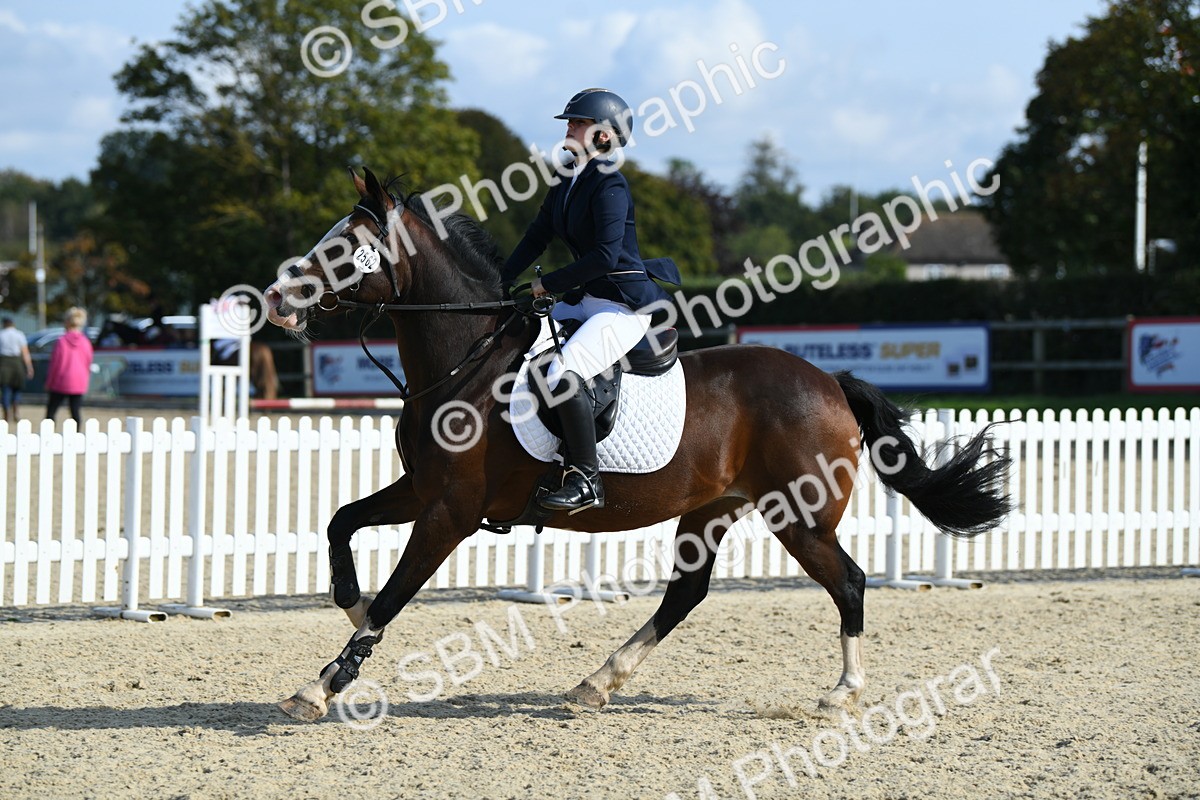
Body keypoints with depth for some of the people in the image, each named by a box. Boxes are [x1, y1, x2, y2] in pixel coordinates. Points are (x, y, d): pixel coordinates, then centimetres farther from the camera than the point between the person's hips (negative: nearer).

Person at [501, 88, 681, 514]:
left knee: (563, 374, -29)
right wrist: (499, 284, 3)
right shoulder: (565, 185, 11)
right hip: (584, 300, 10)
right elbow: (535, 239, 14)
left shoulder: (609, 185, -16)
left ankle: (585, 481, -22)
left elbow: (605, 256, -24)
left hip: (625, 304, -10)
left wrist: (547, 284, -17)